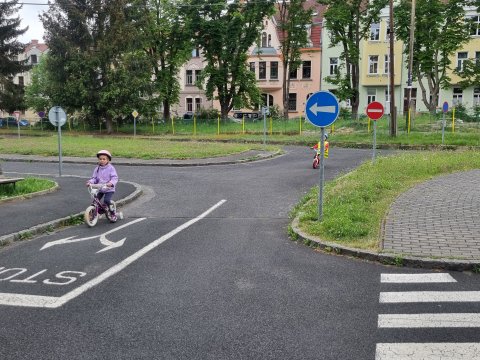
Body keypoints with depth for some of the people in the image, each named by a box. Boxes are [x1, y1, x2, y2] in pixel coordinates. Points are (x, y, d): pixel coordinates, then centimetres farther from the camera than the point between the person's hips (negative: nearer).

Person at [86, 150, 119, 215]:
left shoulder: (111, 168, -7)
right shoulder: (97, 168, 7)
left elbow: (115, 178, -13)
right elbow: (94, 177, 9)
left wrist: (111, 183, -33)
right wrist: (90, 182, -12)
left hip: (109, 189, -5)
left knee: (106, 200, -22)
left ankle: (113, 213, -3)